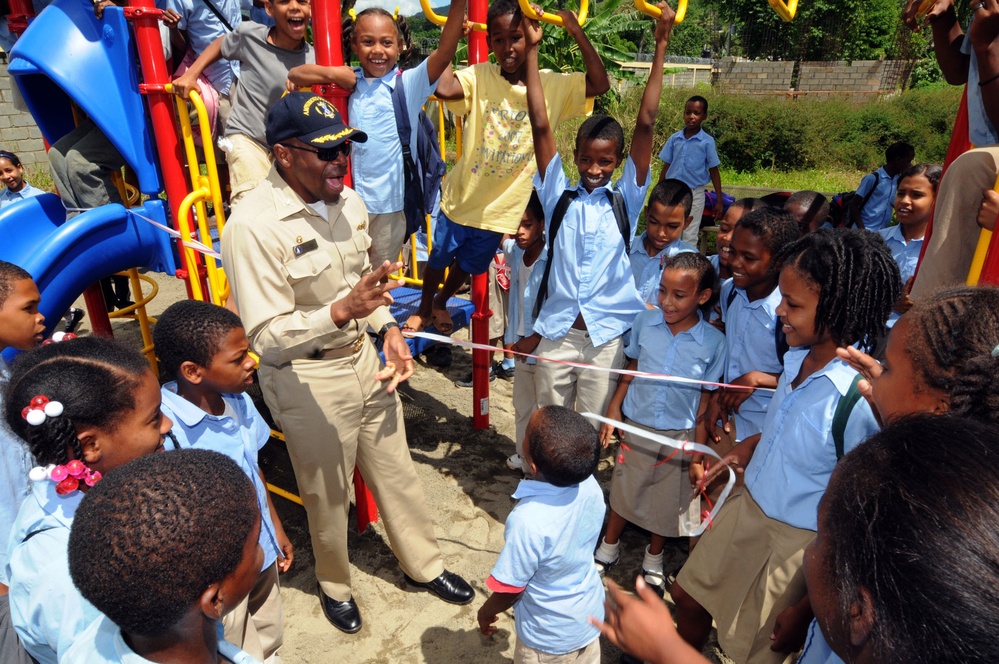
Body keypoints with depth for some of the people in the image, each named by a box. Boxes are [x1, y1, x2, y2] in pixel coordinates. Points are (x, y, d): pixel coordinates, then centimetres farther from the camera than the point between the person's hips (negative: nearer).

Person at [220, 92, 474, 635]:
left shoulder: (349, 202, -1)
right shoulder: (252, 224, -23)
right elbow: (265, 339, -23)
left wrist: (388, 329, -2)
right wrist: (341, 311, -37)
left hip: (364, 359, 6)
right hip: (307, 378, -6)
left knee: (396, 469, 19)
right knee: (327, 493, 15)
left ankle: (423, 563, 43)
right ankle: (334, 585, 45)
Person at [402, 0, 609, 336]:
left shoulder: (553, 85, -6)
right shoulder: (480, 76, -13)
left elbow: (600, 84, -15)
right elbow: (442, 89, -31)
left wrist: (576, 32, -19)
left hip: (502, 207, 2)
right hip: (462, 196, -1)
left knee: (469, 266, 24)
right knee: (439, 259, 18)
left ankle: (441, 303, 53)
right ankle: (423, 308, 47)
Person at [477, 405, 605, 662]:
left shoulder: (528, 522, -39)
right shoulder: (590, 487, -21)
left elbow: (510, 588, -23)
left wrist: (487, 611, -3)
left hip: (549, 636, -4)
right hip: (590, 615, 5)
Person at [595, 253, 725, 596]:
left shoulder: (713, 342, -15)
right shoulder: (645, 321, -11)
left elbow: (706, 399, -7)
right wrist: (613, 411, 1)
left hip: (679, 437, -1)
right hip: (636, 427, 1)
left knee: (667, 501, 17)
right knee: (624, 491, 19)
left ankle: (653, 560, 43)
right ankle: (609, 548, 44)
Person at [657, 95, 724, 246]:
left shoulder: (707, 141, -6)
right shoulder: (674, 138, 1)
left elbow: (714, 172, -2)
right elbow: (666, 167, 7)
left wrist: (719, 201, -5)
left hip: (695, 194, -2)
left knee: (690, 237, 5)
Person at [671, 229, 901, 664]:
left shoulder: (862, 402, -31)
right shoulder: (799, 356, -9)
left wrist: (807, 610, -14)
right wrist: (751, 446, -1)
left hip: (797, 544, -7)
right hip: (747, 506, 7)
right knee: (689, 598, 24)